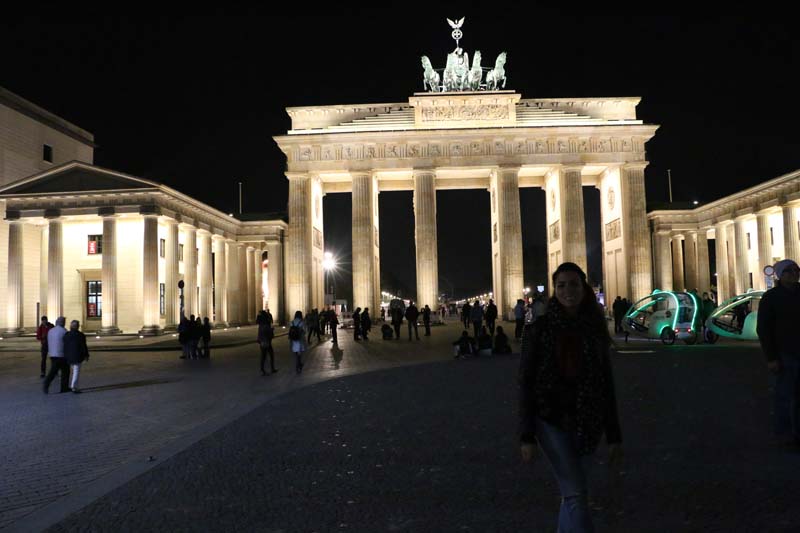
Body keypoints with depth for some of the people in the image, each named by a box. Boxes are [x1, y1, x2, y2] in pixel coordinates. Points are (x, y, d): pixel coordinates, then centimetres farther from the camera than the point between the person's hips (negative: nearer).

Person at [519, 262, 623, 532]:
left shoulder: (595, 329, 3)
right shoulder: (539, 329, -6)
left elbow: (606, 384, 6)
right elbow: (526, 382, -6)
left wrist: (614, 435, 5)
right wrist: (526, 435, -9)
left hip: (587, 422, 3)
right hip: (552, 419, -3)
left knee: (571, 492, 13)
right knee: (576, 495, -8)